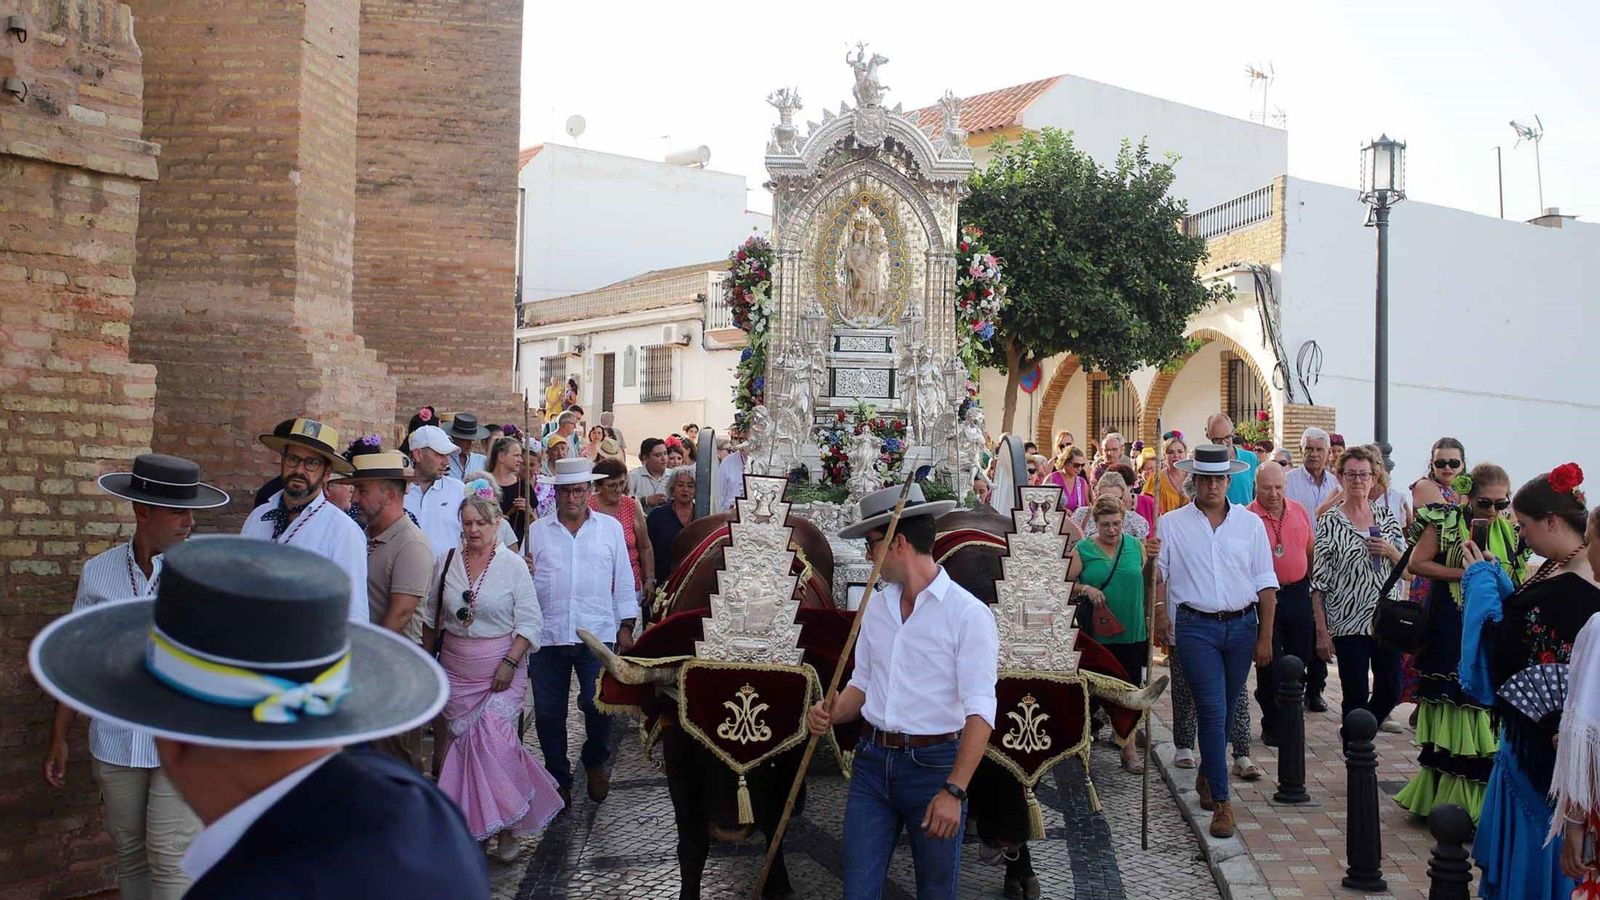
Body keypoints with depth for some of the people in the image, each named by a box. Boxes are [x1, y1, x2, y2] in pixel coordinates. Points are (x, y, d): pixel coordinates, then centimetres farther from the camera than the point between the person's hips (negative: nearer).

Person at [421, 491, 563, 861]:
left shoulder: (513, 565, -6)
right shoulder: (446, 562, 4)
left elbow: (529, 623, -7)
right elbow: (432, 617, 14)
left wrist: (510, 663, -15)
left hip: (501, 668, -3)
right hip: (456, 669, 4)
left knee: (492, 738, -13)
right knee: (460, 739, 5)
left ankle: (505, 824, 3)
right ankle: (472, 821, 21)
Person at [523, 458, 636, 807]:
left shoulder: (610, 528, 8)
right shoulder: (537, 531, 8)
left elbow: (623, 581, 9)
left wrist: (626, 627, 6)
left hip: (597, 634, -1)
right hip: (547, 635, 1)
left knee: (598, 705, -4)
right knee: (548, 713, 7)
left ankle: (595, 762, 26)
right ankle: (559, 779, 26)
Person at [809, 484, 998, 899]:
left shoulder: (968, 612, -12)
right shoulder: (876, 605, 8)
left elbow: (980, 711, -16)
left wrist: (955, 791, -22)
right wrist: (833, 713, -5)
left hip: (933, 764, -5)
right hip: (872, 760, 5)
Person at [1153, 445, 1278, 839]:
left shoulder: (1250, 523, 6)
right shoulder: (1172, 524, 2)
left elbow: (1265, 583, 7)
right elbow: (1158, 571, 3)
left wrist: (1265, 637, 3)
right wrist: (1159, 610, -17)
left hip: (1242, 625, 2)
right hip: (1197, 628, -2)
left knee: (1226, 709, 12)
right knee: (1212, 711, -7)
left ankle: (1206, 775, 35)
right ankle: (1221, 802, -2)